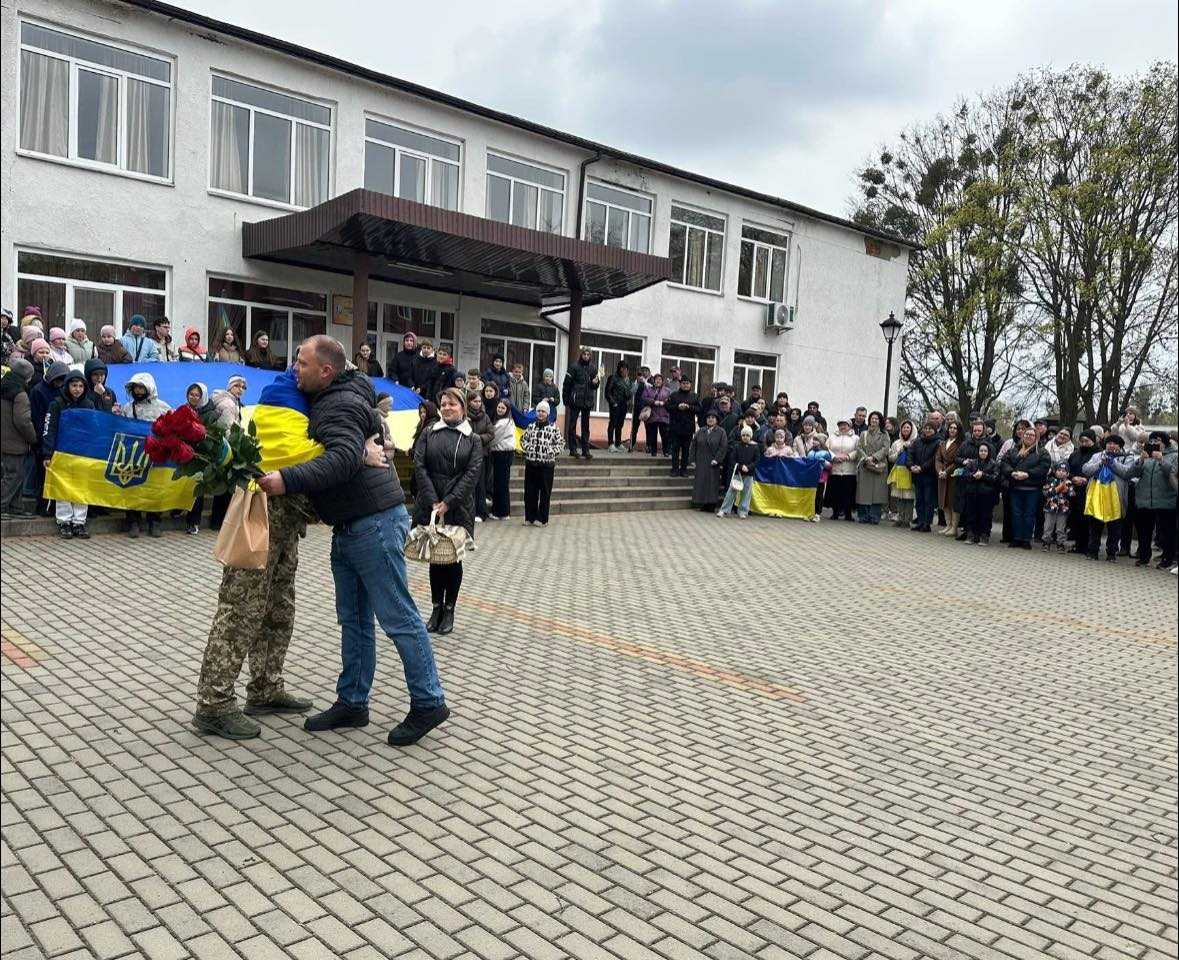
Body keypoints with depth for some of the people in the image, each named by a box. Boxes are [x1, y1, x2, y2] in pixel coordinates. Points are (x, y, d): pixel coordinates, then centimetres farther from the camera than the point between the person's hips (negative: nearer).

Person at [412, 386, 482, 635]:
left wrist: (448, 502, -16)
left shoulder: (473, 439, 3)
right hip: (430, 504, 1)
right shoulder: (429, 433, 5)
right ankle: (436, 608, 19)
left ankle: (449, 610, 16)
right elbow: (419, 466, -3)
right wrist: (433, 501, -13)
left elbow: (472, 474, -7)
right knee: (435, 557, 7)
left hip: (458, 507, -1)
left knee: (453, 558, 4)